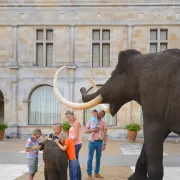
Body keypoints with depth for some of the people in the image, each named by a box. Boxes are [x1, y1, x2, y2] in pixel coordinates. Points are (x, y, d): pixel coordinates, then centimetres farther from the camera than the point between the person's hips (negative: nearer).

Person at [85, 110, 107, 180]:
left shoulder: (103, 123, 3)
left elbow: (105, 134, 1)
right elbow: (86, 131, 0)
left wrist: (104, 144, -5)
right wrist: (93, 130, -17)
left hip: (99, 142, 1)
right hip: (92, 141, 0)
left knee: (98, 158, 9)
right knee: (90, 158, 1)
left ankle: (96, 173, 20)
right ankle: (89, 174, 9)